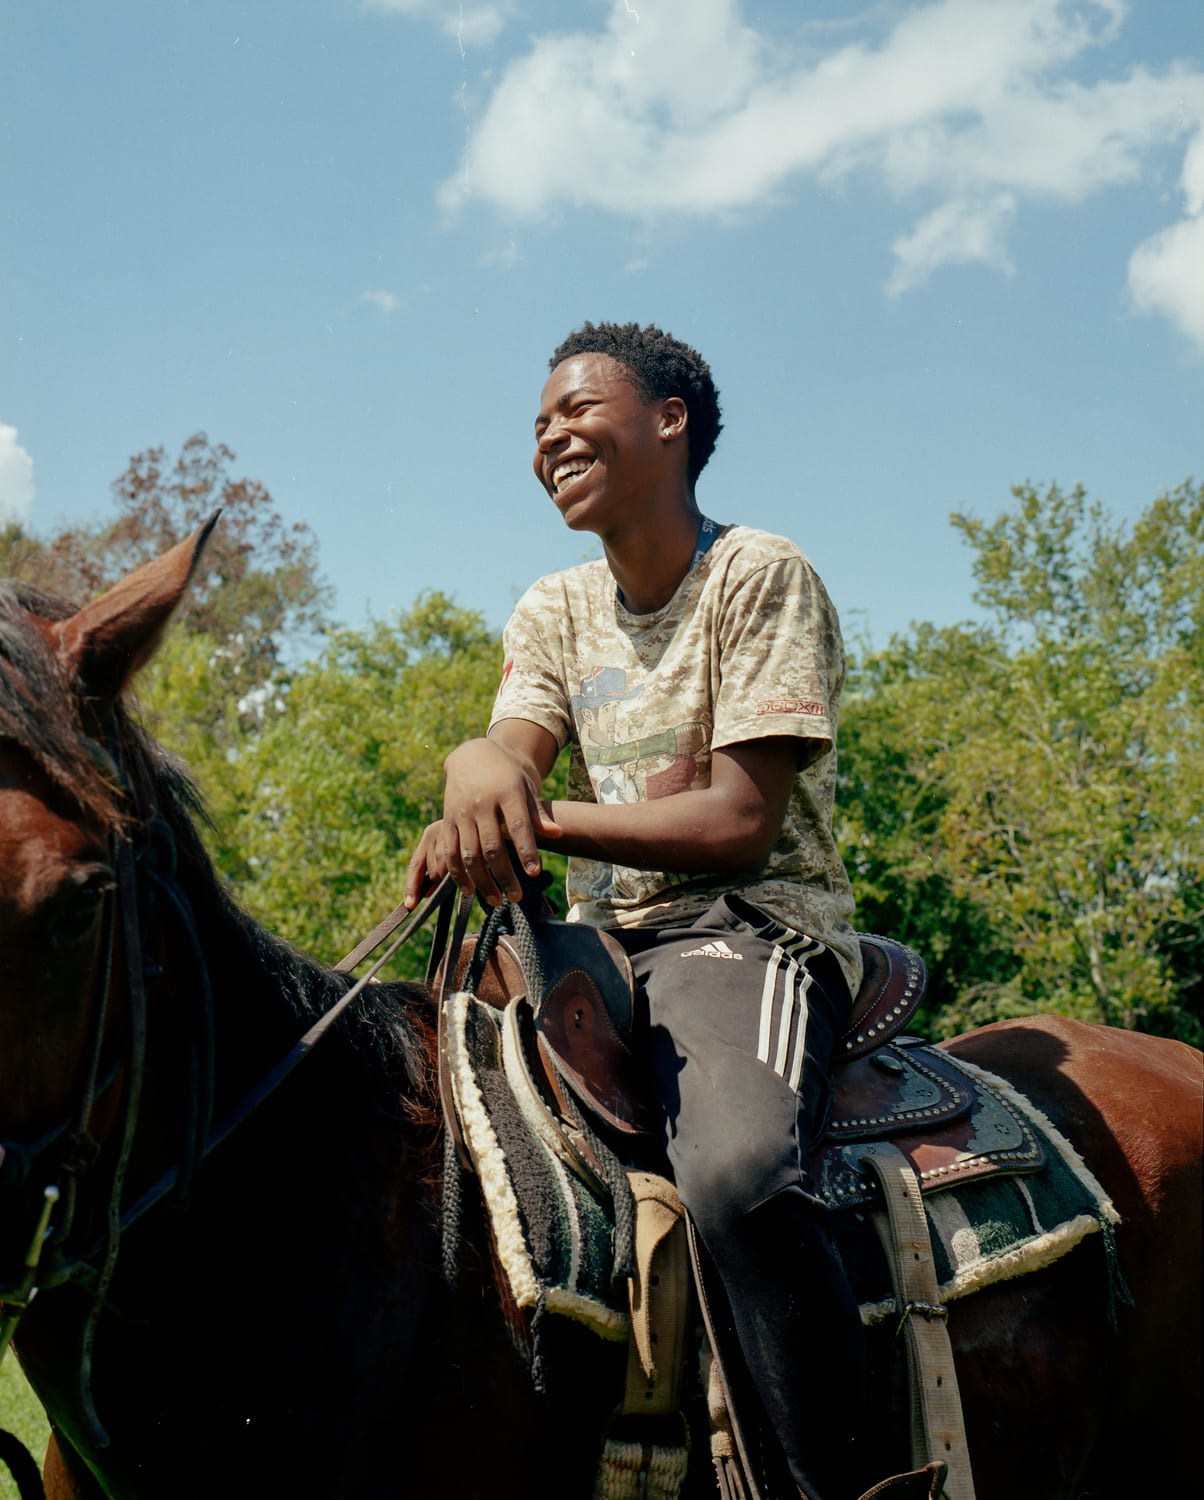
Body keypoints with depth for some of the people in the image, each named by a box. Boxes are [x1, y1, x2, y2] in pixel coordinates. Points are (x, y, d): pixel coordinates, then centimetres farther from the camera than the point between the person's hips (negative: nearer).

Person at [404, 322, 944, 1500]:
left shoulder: (762, 578, -3)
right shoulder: (554, 612, 16)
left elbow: (742, 820, -12)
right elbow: (512, 752, -4)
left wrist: (539, 817, -20)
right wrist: (478, 772, -30)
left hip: (754, 929, -7)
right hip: (601, 940, 7)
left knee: (736, 1171, -38)